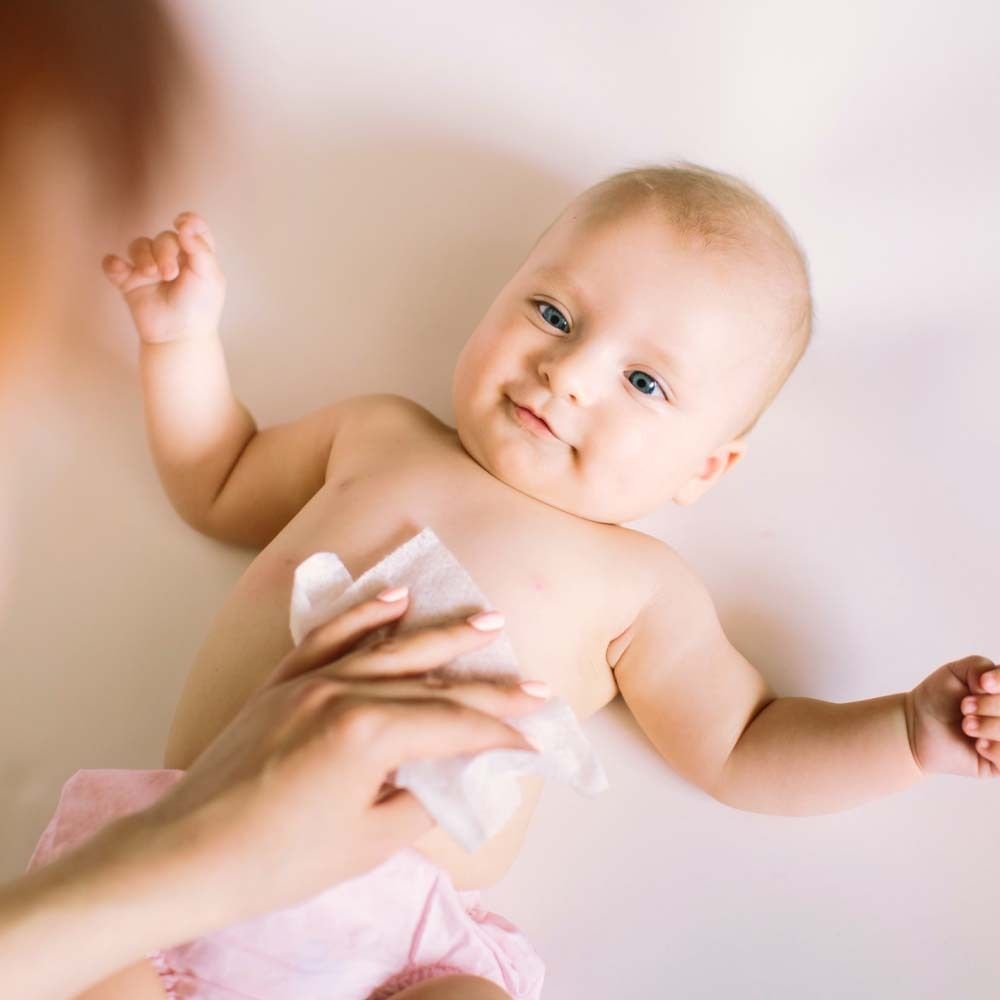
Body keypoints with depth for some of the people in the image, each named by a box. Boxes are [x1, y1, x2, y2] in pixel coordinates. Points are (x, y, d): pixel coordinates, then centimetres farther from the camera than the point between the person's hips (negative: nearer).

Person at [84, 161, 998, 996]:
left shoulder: (639, 585, 9)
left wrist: (913, 733, 0)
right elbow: (217, 488, 31)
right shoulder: (376, 433, 17)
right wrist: (184, 334, 21)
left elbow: (741, 750, 13)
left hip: (391, 924, -1)